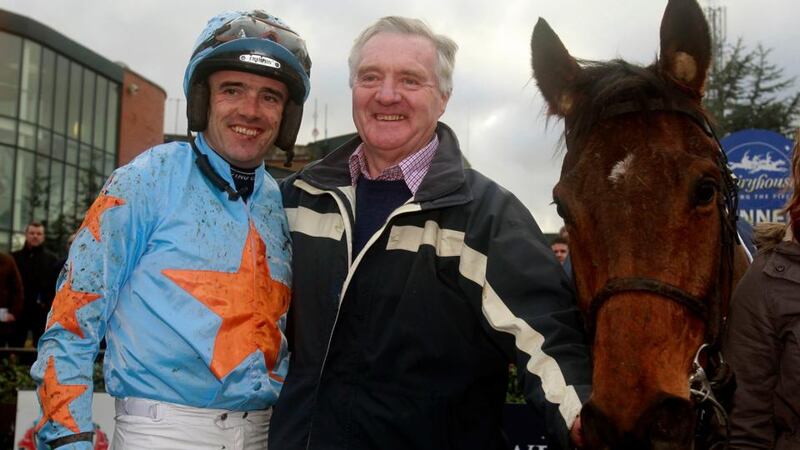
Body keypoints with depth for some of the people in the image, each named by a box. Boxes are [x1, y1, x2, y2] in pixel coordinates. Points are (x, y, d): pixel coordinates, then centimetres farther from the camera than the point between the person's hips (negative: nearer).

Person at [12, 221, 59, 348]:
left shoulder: (51, 259, 7)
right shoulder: (15, 257, 8)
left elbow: (56, 285, 1)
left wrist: (47, 304, -10)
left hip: (41, 312, -1)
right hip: (18, 310, 1)